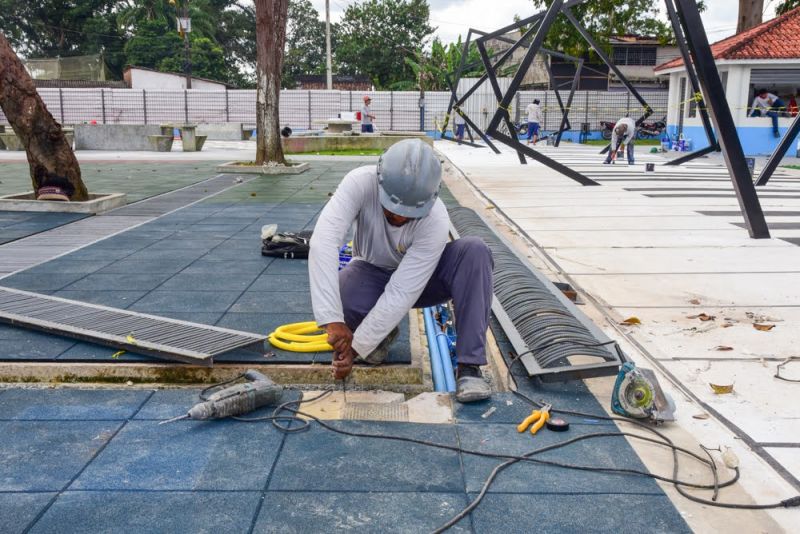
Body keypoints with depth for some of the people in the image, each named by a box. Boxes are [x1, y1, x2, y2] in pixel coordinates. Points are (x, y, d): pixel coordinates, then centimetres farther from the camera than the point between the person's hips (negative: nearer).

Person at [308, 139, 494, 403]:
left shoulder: (436, 221, -33)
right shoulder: (360, 183, -32)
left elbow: (402, 294, -33)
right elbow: (323, 243, -43)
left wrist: (356, 347, -36)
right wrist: (333, 320, -50)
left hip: (419, 279, 0)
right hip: (372, 272, 1)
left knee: (474, 252, -31)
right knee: (335, 297, -35)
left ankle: (469, 365, -26)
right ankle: (382, 331, 2)